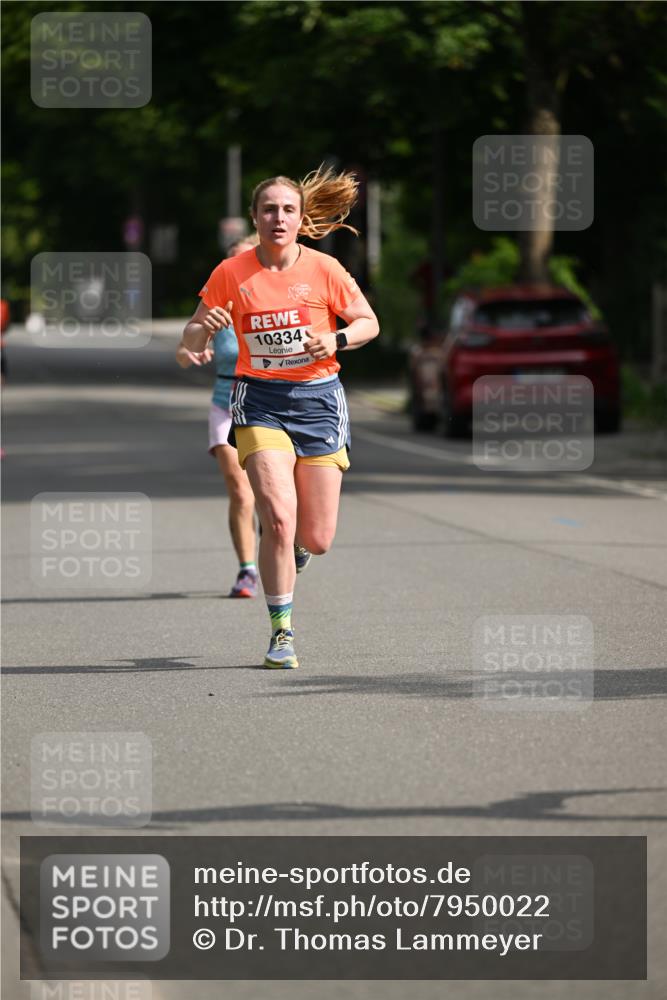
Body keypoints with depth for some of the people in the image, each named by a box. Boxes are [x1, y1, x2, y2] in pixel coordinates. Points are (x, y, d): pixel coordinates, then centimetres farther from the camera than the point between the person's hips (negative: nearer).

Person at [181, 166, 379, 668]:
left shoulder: (324, 270, -3)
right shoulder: (230, 274, -3)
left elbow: (368, 322, 7)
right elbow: (191, 340, 5)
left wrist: (336, 339, -14)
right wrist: (206, 328, -19)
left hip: (318, 400, 1)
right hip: (260, 402, -1)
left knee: (316, 539, 0)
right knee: (278, 517, -20)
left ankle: (292, 554, 39)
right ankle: (282, 632, -6)